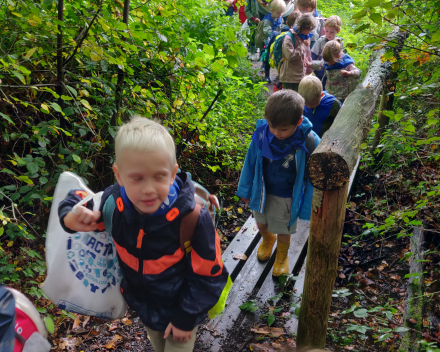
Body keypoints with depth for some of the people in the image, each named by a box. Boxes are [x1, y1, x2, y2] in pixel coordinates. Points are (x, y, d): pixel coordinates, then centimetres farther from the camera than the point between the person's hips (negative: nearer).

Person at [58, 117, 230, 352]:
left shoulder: (191, 217, -34)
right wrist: (71, 218, -26)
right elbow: (79, 201, -3)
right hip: (142, 305, 5)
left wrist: (186, 317, -14)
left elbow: (208, 275, -22)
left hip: (179, 309, -4)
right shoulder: (114, 202, -24)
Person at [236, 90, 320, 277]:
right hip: (262, 191, 3)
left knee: (283, 231, 20)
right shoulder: (262, 133, -23)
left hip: (287, 197, -2)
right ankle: (267, 239, 62)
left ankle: (282, 256, 53)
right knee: (261, 223, 26)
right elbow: (251, 161, -7)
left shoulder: (309, 142, -29)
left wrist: (308, 207, -9)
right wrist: (245, 190, 4)